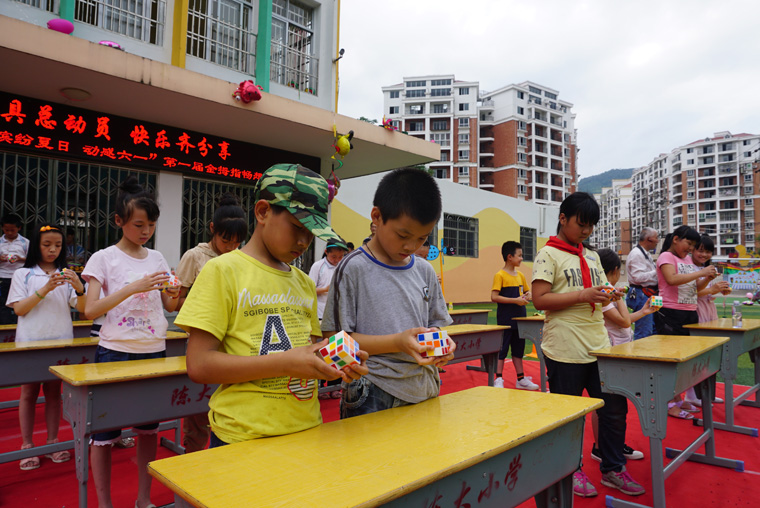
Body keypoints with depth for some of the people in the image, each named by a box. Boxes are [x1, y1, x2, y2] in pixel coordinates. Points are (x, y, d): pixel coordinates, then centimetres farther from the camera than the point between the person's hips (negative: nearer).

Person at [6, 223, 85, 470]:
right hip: (30, 341, -1)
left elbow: (82, 307, -1)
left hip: (60, 341, 2)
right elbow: (19, 309, -5)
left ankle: (53, 441, 18)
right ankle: (27, 445, 16)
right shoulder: (23, 274, 2)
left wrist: (79, 288, -21)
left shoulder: (65, 275, 6)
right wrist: (45, 289, -18)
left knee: (54, 392, 8)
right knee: (28, 393, 6)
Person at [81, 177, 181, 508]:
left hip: (154, 352, 4)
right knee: (104, 432, 4)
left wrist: (174, 297, -11)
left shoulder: (157, 259, 7)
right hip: (115, 352, -4)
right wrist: (134, 287, -24)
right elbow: (90, 310, -15)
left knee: (148, 429, 12)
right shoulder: (104, 259, -5)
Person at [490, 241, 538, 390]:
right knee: (502, 348, -1)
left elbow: (528, 291, 22)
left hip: (520, 318, 7)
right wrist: (515, 300, -22)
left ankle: (521, 379, 23)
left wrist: (527, 296, -2)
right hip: (505, 320, -7)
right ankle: (498, 380, 8)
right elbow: (494, 297, -19)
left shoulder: (520, 275, 10)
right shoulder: (500, 275, -12)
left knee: (518, 348, 14)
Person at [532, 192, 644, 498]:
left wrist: (608, 296, -1)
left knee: (615, 407, 11)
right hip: (566, 350, -7)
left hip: (599, 345, 7)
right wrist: (583, 295, -20)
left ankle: (612, 468, 29)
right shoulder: (549, 255, -7)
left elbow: (599, 293, 22)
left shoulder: (592, 256, 15)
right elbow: (540, 300, -15)